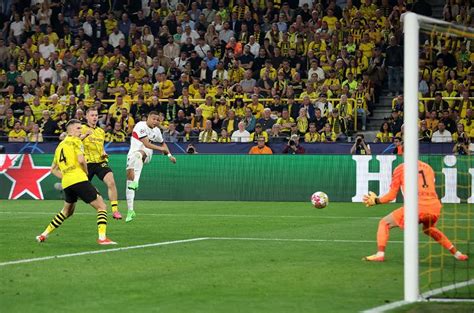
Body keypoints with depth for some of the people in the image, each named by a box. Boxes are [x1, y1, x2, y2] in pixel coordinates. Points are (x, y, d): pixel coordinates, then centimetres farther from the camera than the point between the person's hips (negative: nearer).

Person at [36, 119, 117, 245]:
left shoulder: (60, 145, 23)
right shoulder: (75, 141, 1)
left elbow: (53, 169, 27)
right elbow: (81, 160, -14)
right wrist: (86, 172, 3)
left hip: (66, 183, 8)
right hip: (79, 179, -8)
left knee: (66, 211, 29)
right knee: (102, 206, -3)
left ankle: (44, 235, 29)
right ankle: (102, 238, -18)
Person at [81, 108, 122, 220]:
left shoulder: (101, 131, 18)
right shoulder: (83, 129, -2)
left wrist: (103, 153, 9)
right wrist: (85, 135, -35)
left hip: (100, 162, 4)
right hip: (87, 163, -4)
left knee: (111, 182, -18)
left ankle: (115, 210, -16)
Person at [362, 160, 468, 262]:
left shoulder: (400, 169, 10)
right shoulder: (428, 168, 22)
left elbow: (391, 195, 10)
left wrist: (376, 200, 26)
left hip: (416, 207, -5)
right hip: (434, 208, 5)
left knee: (384, 223, 12)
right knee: (428, 229, 38)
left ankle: (380, 254, -7)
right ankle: (456, 253, 33)